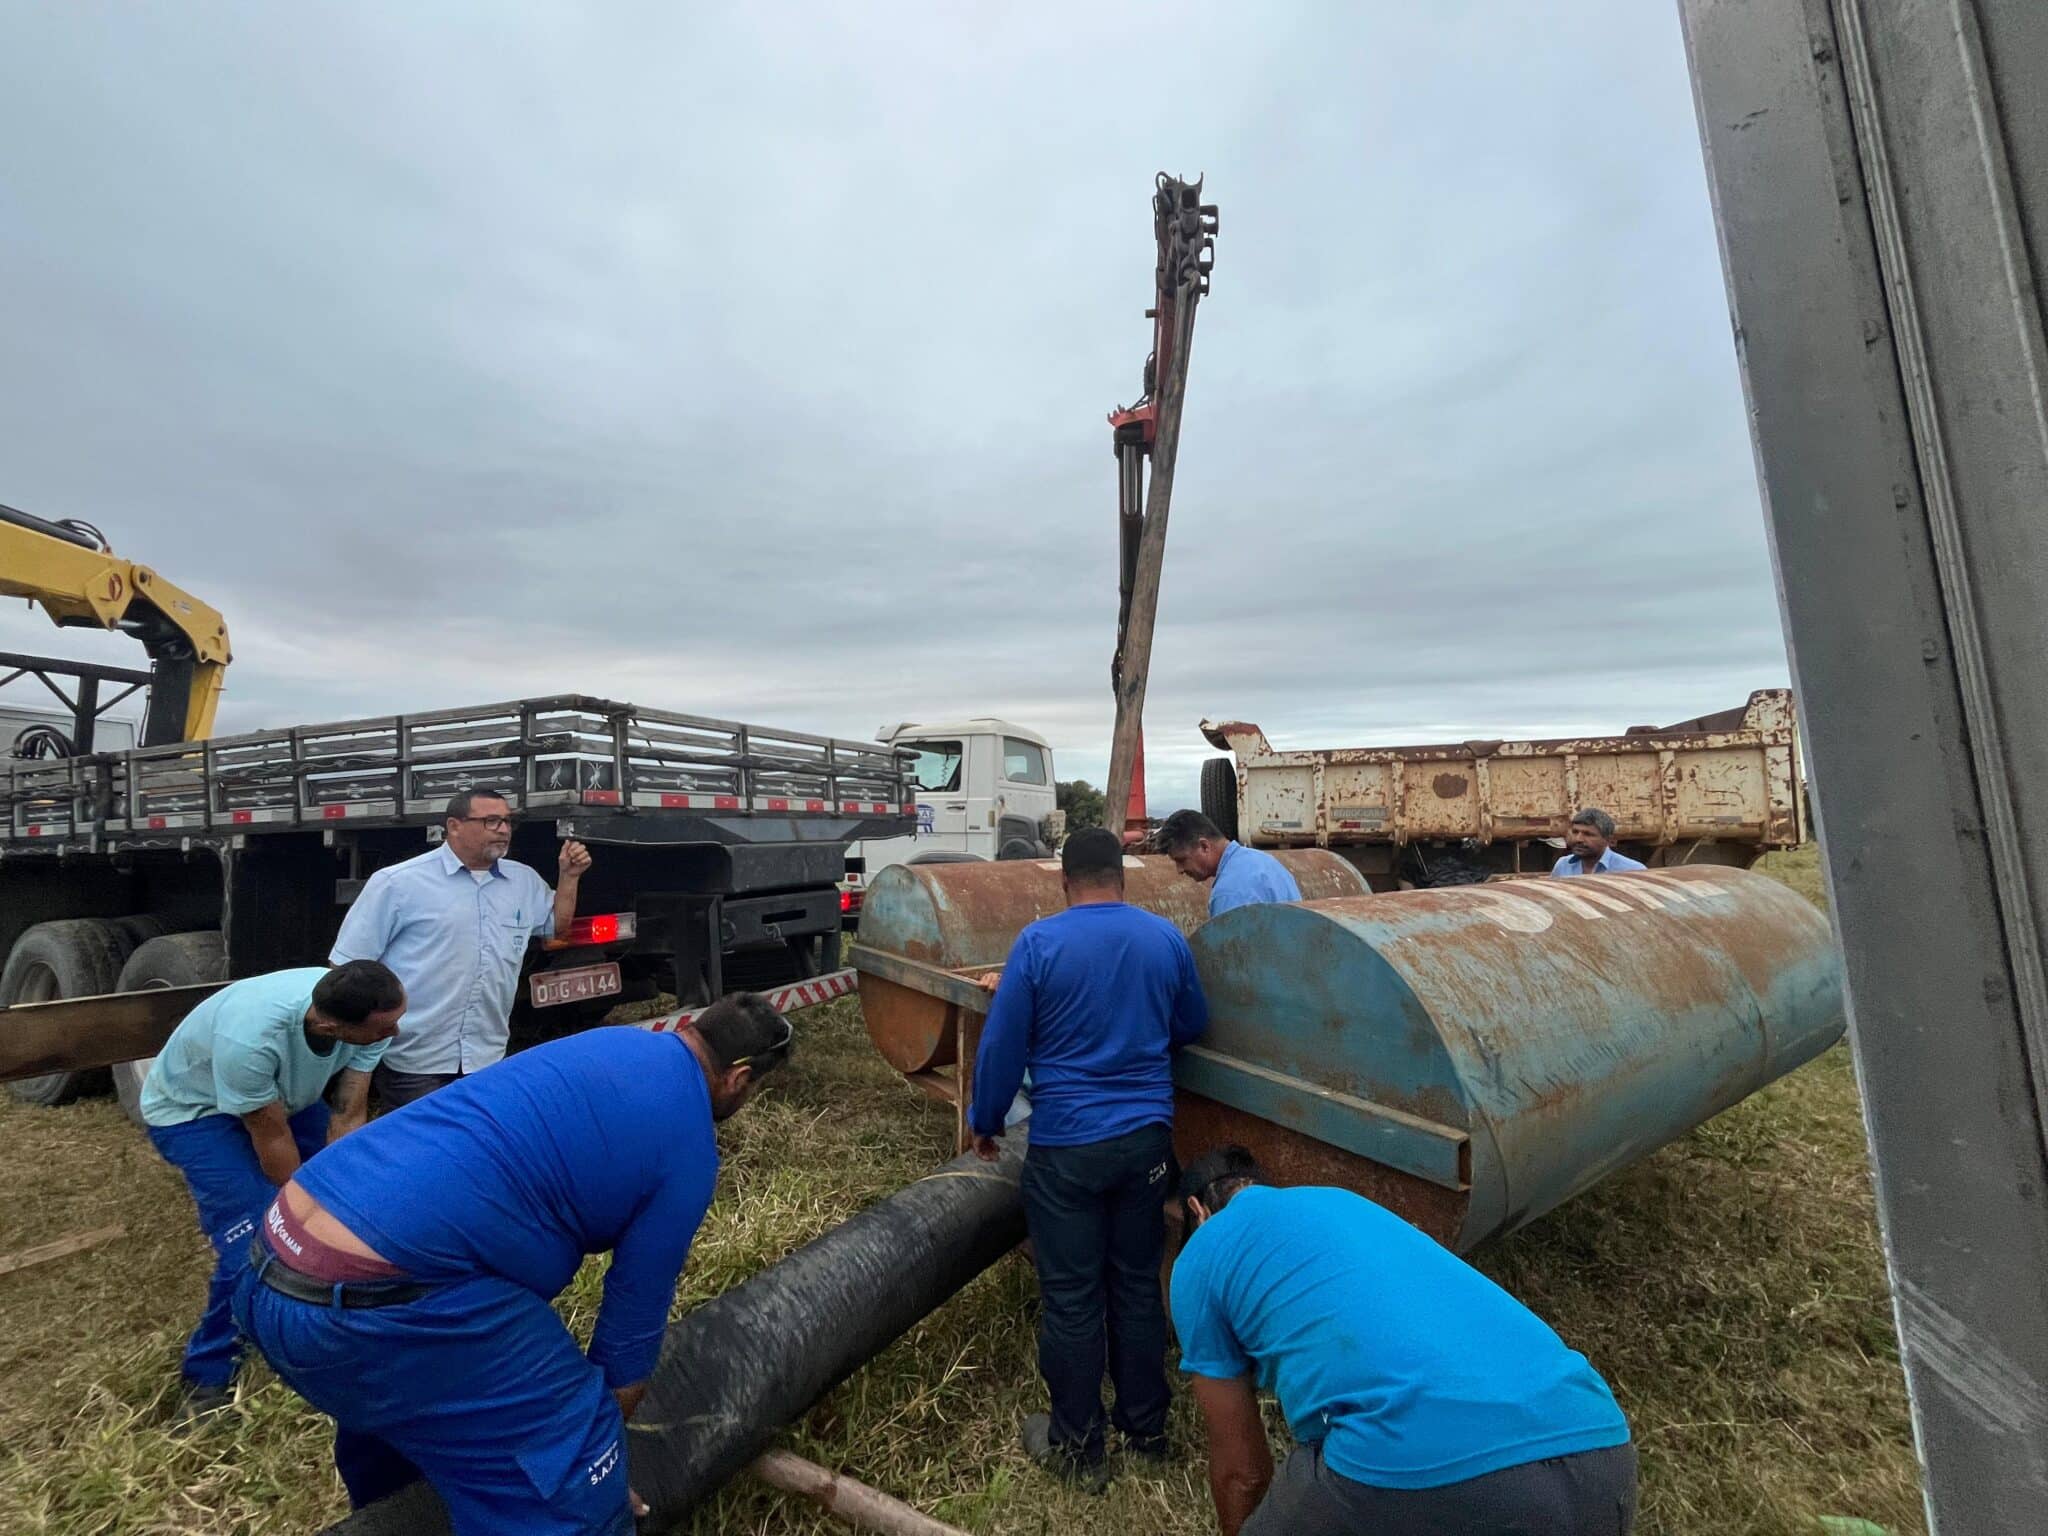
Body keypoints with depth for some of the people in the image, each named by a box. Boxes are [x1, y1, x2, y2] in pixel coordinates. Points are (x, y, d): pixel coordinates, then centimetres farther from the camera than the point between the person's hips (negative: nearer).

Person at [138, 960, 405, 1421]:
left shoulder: (364, 1014, -30)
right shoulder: (249, 1038, -44)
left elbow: (347, 1121, -19)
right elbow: (272, 1139, -27)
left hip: (283, 1096, 5)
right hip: (191, 1111, -5)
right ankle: (207, 1379, 9)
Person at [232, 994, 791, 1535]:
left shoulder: (613, 1040, 14)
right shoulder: (687, 1145, -7)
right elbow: (634, 1316, 3)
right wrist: (594, 1469, 22)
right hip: (369, 1299, -9)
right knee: (567, 1469, 5)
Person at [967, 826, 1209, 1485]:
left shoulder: (1038, 942, -14)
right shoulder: (1167, 938, -3)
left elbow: (1002, 1044, -10)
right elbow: (1192, 1025, 12)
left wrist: (985, 1122, 6)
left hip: (1066, 1146, -4)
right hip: (1146, 1137, 4)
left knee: (1071, 1299, 12)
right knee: (1138, 1285, 20)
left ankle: (1078, 1449, 30)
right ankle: (1146, 1427, 38)